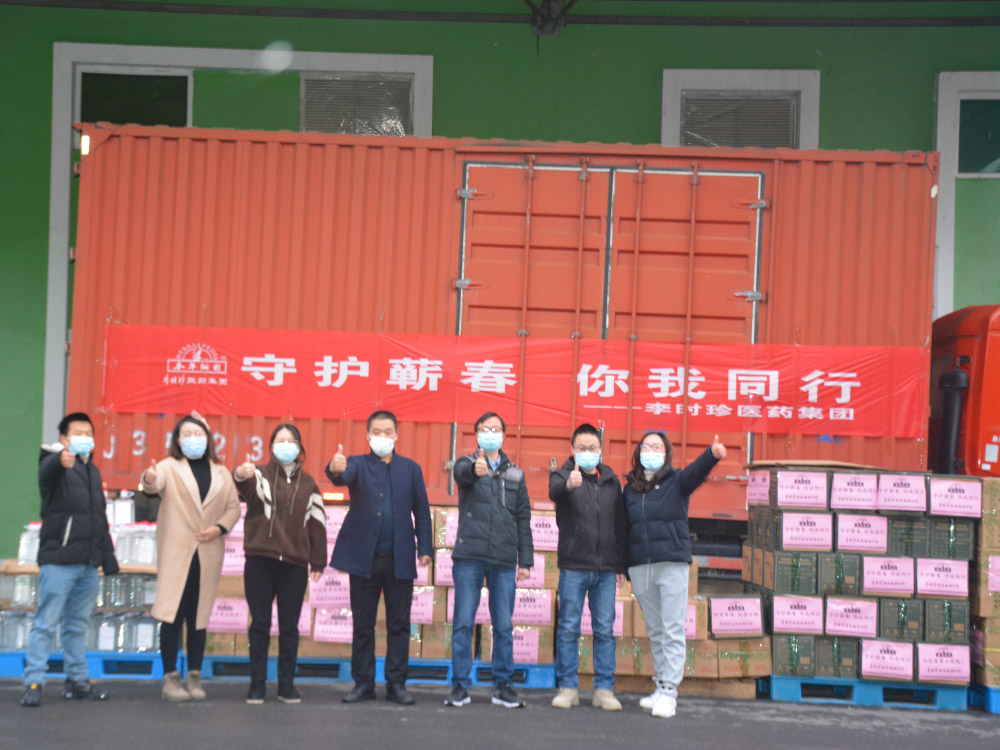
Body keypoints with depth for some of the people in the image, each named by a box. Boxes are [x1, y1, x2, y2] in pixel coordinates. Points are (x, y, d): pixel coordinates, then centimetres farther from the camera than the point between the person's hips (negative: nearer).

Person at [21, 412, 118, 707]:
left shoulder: (92, 470, 18)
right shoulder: (53, 464, -4)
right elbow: (47, 470, -31)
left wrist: (109, 559, 19)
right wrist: (62, 460, -56)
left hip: (88, 563, 7)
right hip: (58, 561, -6)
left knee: (78, 625, 11)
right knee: (46, 623, -6)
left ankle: (78, 679, 17)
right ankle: (34, 682, -2)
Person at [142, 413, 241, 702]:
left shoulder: (221, 473, 14)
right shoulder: (170, 467, 1)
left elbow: (233, 506, 13)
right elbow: (156, 483, -21)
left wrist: (220, 527, -6)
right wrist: (149, 478, -45)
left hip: (208, 555, 3)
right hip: (176, 553, -3)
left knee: (199, 617, 6)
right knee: (172, 615, -6)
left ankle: (195, 678, 13)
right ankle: (170, 679, -1)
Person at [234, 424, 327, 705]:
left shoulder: (308, 484, 13)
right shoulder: (260, 474, 4)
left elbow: (317, 523, 13)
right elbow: (247, 488, -21)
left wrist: (318, 562, 7)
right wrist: (241, 475, -45)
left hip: (294, 565, 2)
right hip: (260, 562, -2)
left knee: (289, 626, 5)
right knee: (260, 624, 2)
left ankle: (287, 684, 12)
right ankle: (257, 684, 9)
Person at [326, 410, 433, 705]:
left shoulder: (411, 468, 9)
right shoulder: (358, 464, 4)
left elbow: (422, 511, 8)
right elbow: (345, 476, -19)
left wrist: (425, 548, -1)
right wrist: (335, 470, -43)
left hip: (400, 559, 1)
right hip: (364, 558, -1)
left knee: (399, 625, 4)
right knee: (363, 625, 6)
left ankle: (396, 684, 12)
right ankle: (363, 683, 14)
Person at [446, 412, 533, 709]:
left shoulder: (515, 474, 15)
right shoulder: (468, 464, 6)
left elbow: (523, 519, 15)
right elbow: (461, 473, -20)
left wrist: (526, 559, 8)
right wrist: (476, 469, -44)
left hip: (504, 560, 2)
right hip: (469, 556, -2)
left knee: (504, 626, 4)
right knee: (463, 623, -1)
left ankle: (502, 685, 13)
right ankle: (460, 685, 6)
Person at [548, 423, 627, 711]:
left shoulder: (611, 481, 12)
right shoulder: (564, 474, 1)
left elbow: (621, 526, 16)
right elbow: (554, 491, -25)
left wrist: (621, 565, 10)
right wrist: (568, 484, -49)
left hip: (605, 569, 3)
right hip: (573, 566, -3)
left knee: (605, 630, 4)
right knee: (568, 628, 0)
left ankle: (604, 689, 10)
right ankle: (568, 687, 8)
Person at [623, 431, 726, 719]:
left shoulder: (676, 481, 1)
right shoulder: (630, 488, 11)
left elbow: (696, 472, -20)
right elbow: (626, 529, 12)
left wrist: (712, 455, -42)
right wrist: (626, 568, 8)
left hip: (672, 564, -4)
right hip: (640, 566, 4)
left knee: (672, 630, -5)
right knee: (654, 630, 11)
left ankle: (669, 690, -4)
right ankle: (661, 685, 18)